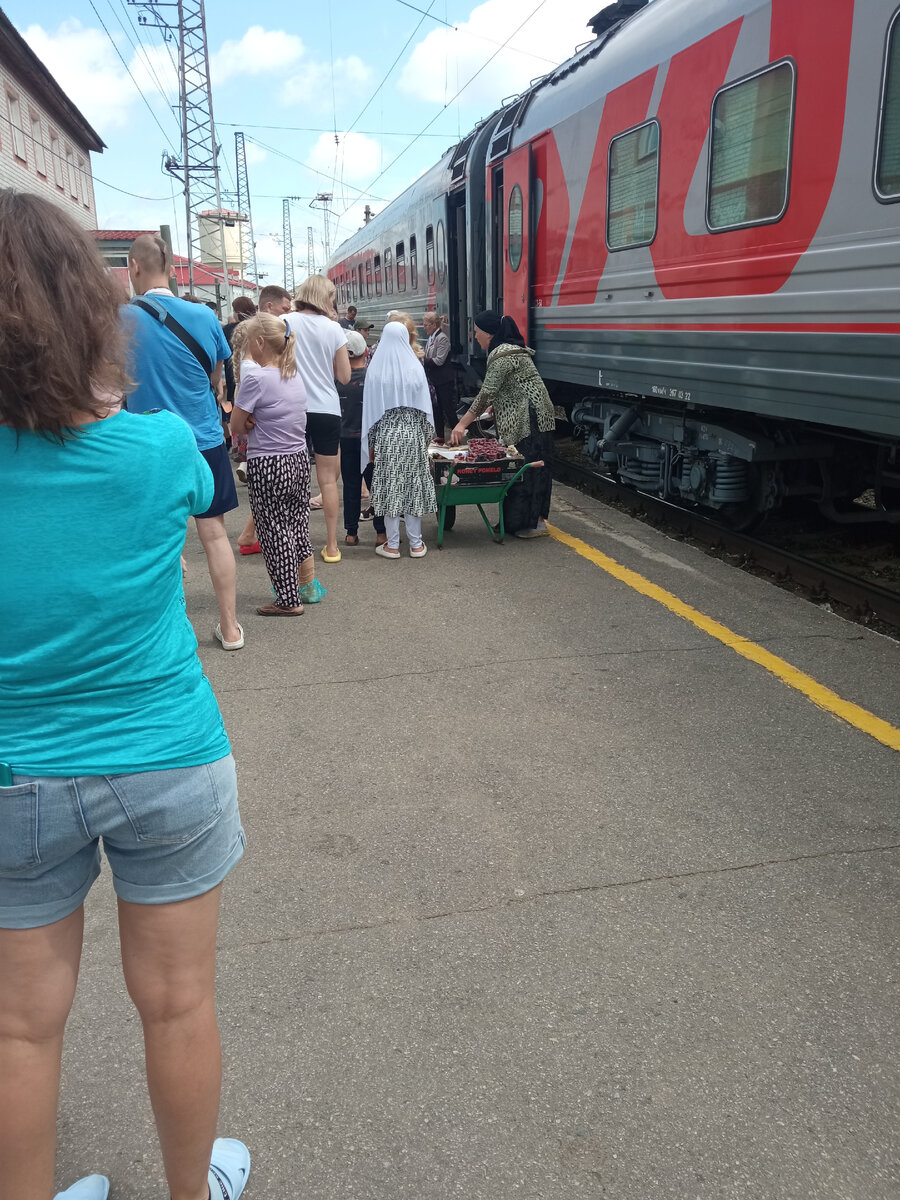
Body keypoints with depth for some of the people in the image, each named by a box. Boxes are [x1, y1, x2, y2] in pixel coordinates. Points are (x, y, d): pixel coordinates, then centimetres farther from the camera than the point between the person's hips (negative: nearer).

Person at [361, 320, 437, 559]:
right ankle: (416, 544, 11)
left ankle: (392, 545, 9)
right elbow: (424, 407, 1)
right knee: (413, 487, 7)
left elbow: (370, 408, 0)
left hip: (386, 435, -1)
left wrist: (371, 442, 8)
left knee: (389, 488, 5)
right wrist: (425, 437, 12)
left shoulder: (375, 370, -4)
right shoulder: (415, 368, -3)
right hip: (413, 434, 1)